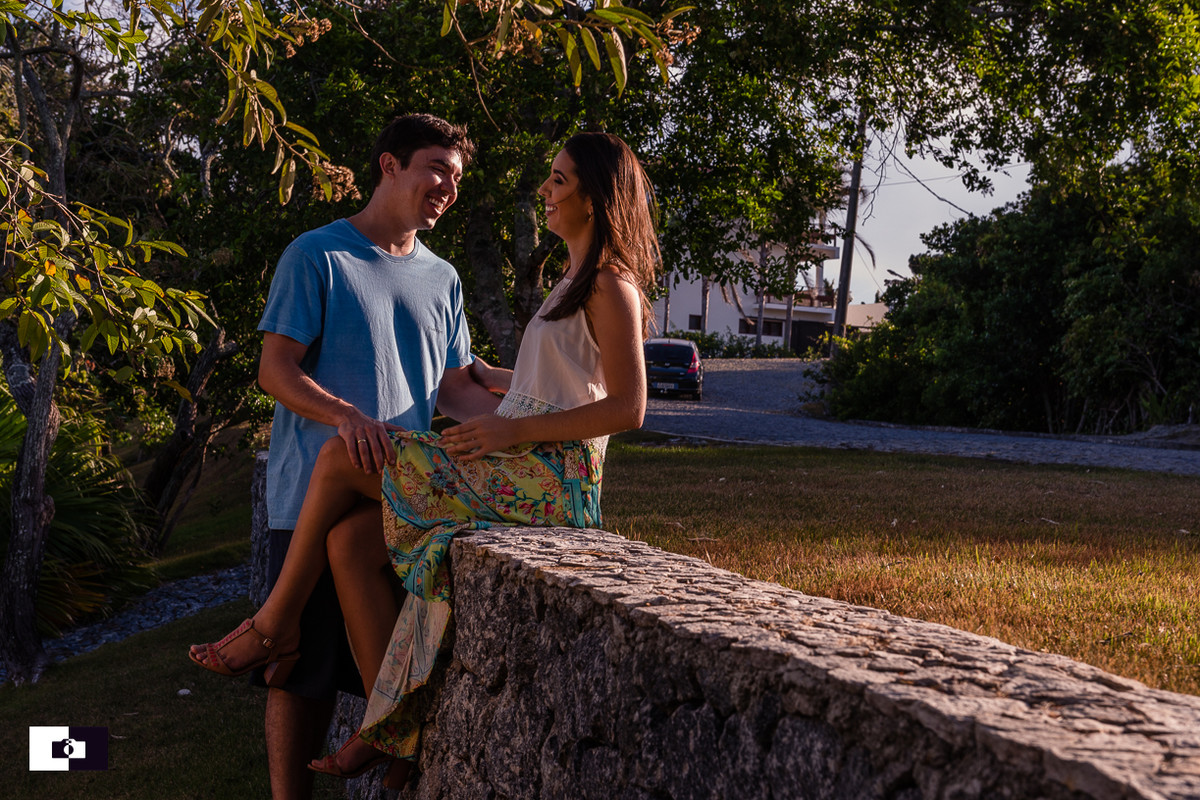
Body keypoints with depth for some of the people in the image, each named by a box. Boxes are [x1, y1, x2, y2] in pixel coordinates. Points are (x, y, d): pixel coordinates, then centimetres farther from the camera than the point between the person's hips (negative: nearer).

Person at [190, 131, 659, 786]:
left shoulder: (611, 286, -7)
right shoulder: (576, 282, 22)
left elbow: (627, 408, -16)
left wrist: (514, 428, -17)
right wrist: (475, 373, 40)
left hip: (543, 481, -9)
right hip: (516, 470, 9)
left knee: (340, 457, -9)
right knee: (349, 540, -6)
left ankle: (277, 622, 6)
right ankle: (390, 730, -5)